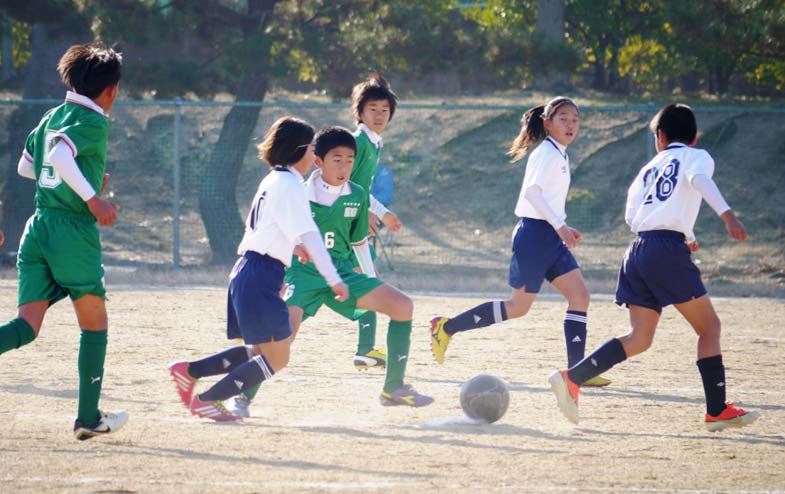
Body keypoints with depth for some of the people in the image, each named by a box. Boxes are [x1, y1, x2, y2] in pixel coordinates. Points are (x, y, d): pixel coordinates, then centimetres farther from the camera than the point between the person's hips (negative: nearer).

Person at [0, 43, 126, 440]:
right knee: (94, 324, 10)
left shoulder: (52, 117, 16)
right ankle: (88, 418, 12)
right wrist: (93, 198, -22)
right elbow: (59, 157, -25)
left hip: (37, 228, 7)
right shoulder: (92, 121, -8)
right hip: (73, 230, -7)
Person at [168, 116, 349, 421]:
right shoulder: (289, 185, -11)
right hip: (261, 275, -10)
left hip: (246, 271, 10)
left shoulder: (274, 180, 18)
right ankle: (206, 401, -4)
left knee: (260, 350, 17)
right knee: (276, 358, -6)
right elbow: (309, 236, -18)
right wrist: (333, 279, -19)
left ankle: (188, 371, 14)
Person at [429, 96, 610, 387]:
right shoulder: (547, 153, -12)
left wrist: (563, 228, 17)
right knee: (519, 307, -6)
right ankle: (447, 327, 4)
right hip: (534, 234, -10)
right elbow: (532, 192, -25)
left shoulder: (559, 155, 17)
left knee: (580, 296, 0)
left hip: (551, 236, 10)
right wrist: (559, 226, -28)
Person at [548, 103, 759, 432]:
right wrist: (727, 214, -28)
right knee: (709, 326, 4)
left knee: (640, 338, 5)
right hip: (668, 249, -6)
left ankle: (571, 378, -9)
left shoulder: (650, 167, 26)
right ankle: (717, 411, 0)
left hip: (638, 250, 6)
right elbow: (699, 179, -14)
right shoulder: (696, 156, 10)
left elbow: (632, 217, 19)